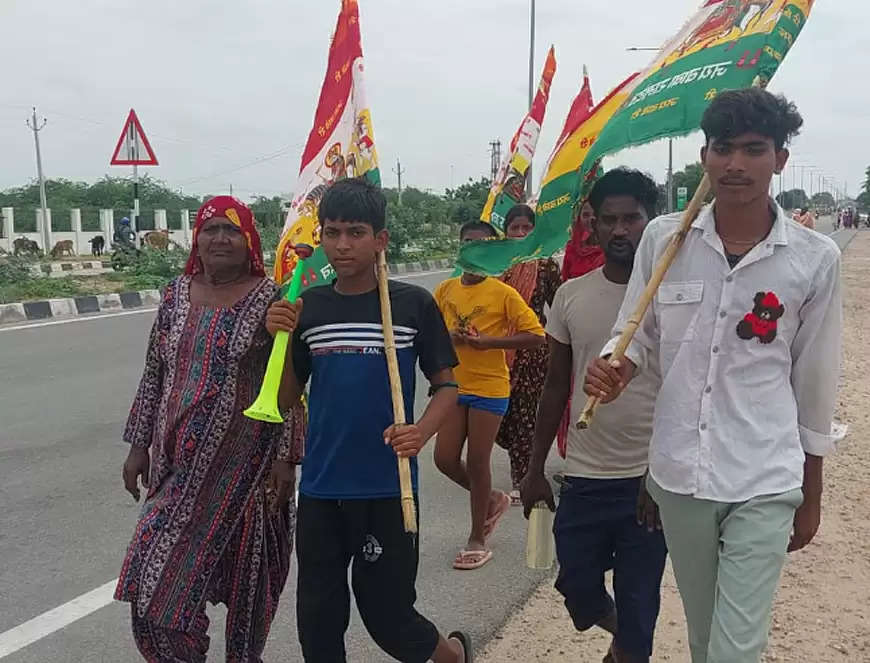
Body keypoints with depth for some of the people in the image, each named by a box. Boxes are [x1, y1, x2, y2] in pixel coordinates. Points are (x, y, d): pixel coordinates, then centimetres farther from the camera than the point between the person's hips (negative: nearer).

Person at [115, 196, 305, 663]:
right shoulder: (176, 294, 6)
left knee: (245, 570, 8)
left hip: (245, 458, -4)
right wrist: (139, 445, 10)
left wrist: (286, 459, -12)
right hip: (180, 459, 4)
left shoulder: (271, 300, -8)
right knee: (160, 570, 5)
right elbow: (154, 374, 11)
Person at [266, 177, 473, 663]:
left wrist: (422, 432, -19)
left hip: (387, 487, -3)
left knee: (387, 614, 8)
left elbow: (447, 385, 0)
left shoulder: (414, 304, -6)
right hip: (320, 487, 4)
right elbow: (288, 397, 9)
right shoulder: (308, 308, 3)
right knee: (318, 621, 12)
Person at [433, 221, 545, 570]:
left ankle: (477, 540, 18)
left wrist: (489, 341, -21)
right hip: (454, 386, 5)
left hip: (489, 388, -5)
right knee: (445, 458, 5)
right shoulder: (445, 290, 4)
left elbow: (536, 335, -12)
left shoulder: (503, 293, -9)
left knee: (477, 463, 1)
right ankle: (493, 499, 33)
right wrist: (448, 336, -9)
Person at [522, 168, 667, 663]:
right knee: (577, 587, 14)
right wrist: (536, 469, 9)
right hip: (583, 477, 3)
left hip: (650, 479, -3)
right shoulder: (571, 296, 2)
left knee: (638, 601, 9)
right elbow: (556, 387, 9)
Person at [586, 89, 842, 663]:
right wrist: (615, 367, -19)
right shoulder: (663, 238, -4)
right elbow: (637, 334, 6)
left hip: (765, 485, -2)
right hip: (678, 474, 2)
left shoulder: (816, 259, -6)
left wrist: (812, 496, 8)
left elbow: (816, 382, 2)